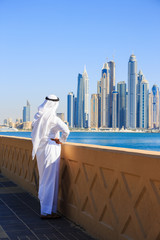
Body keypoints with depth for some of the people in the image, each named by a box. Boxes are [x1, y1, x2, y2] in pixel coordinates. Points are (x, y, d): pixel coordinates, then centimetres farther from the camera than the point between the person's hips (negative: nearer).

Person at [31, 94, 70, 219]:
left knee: (44, 179, 17)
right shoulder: (53, 118, -16)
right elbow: (66, 130, -28)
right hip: (51, 149, -8)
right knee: (50, 180, -2)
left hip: (40, 150, 8)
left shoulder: (38, 116, 5)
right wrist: (61, 141, -10)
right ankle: (47, 211, 2)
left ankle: (45, 207, 27)